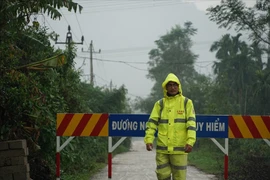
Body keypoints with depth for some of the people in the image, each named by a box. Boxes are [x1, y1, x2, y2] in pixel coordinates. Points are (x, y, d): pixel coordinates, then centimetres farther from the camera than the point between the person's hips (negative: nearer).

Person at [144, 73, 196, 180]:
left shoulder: (186, 103, 3)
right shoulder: (160, 104, 9)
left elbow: (191, 124, -6)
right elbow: (151, 123, 3)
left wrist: (190, 142, -18)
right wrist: (148, 140, -10)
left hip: (179, 149, -2)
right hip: (162, 149, 2)